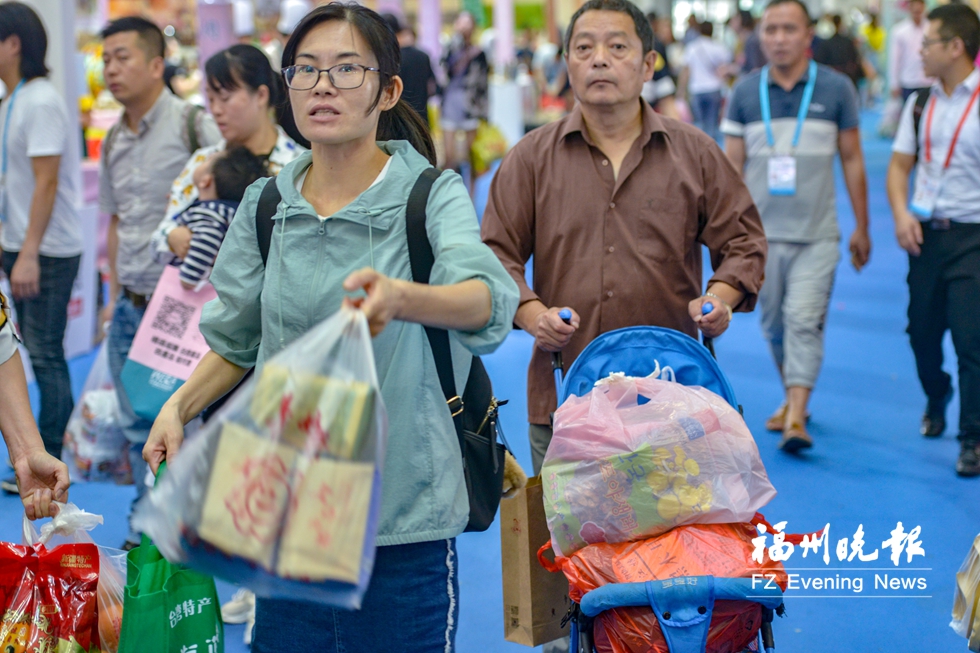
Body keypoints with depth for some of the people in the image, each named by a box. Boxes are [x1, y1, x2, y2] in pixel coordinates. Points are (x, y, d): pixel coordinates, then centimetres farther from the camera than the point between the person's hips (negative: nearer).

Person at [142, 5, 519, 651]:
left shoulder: (432, 194, -8)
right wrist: (178, 406, -3)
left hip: (401, 510, -4)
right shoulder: (265, 205, 5)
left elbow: (488, 299, -29)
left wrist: (399, 297, -49)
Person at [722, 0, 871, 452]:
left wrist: (862, 227, 8)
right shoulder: (745, 93, 2)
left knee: (804, 321, -11)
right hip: (762, 233, 2)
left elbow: (852, 160, 6)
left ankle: (796, 418, -13)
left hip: (816, 234, -2)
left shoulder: (836, 89, -1)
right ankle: (791, 396, 32)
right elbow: (732, 165, 6)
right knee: (774, 323, 12)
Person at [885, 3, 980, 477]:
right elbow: (900, 164, 14)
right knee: (921, 330, 15)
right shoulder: (920, 103, 8)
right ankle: (936, 399, 44)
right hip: (926, 233, 6)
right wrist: (901, 213, -2)